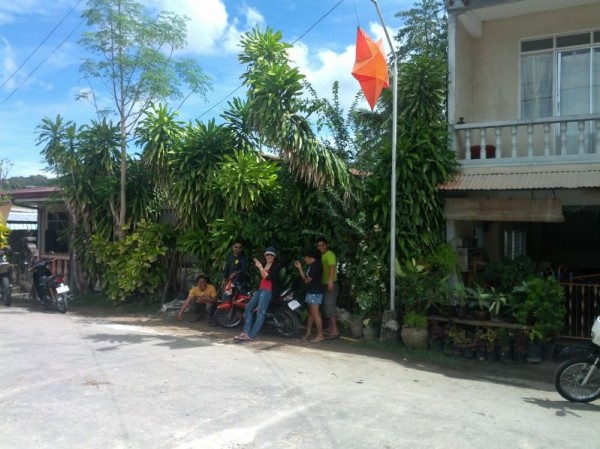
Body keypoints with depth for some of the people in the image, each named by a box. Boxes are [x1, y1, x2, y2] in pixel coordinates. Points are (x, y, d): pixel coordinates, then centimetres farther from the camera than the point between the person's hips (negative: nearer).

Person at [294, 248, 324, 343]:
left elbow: (308, 279, -17)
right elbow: (304, 277, 15)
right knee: (310, 313, 13)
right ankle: (308, 333, 19)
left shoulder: (316, 264, -14)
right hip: (311, 291, 11)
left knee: (315, 313, -11)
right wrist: (299, 267, 9)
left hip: (315, 292, -11)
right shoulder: (311, 265, 19)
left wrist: (305, 281, 6)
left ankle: (320, 335, -8)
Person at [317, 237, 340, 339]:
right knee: (327, 306, 16)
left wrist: (330, 281, -39)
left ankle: (335, 330, -13)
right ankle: (330, 328, 26)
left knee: (330, 306, -13)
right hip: (325, 284, 10)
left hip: (330, 284, -10)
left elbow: (332, 266, -27)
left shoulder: (329, 254, -12)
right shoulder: (323, 255, 19)